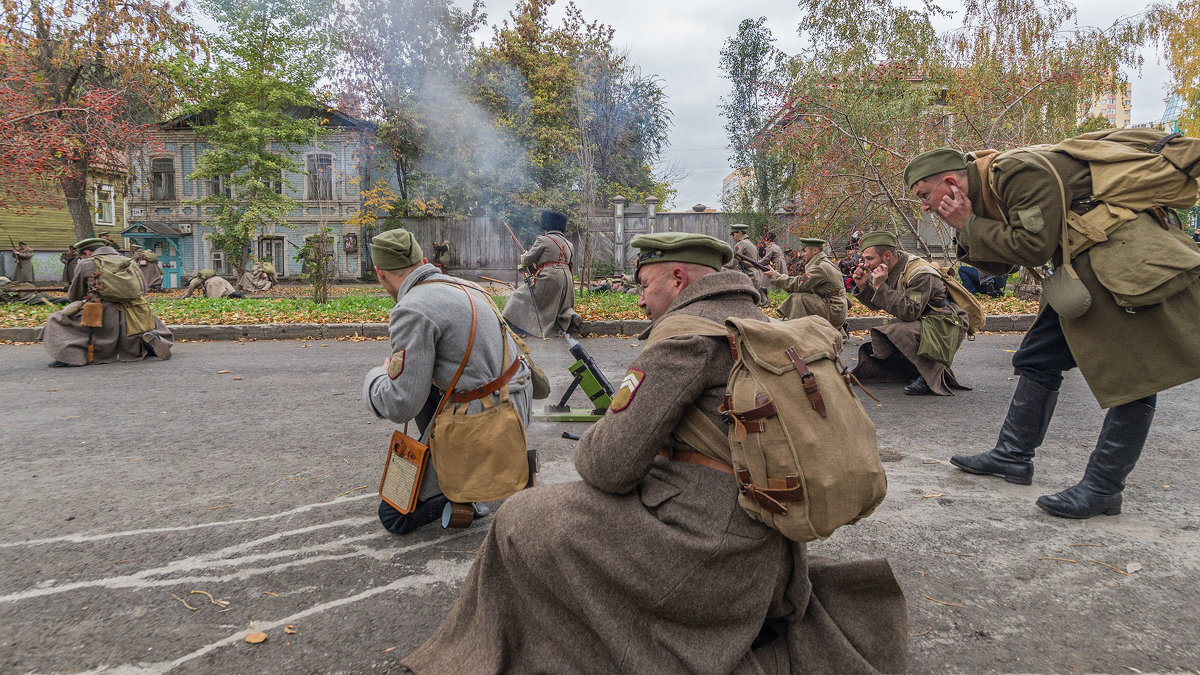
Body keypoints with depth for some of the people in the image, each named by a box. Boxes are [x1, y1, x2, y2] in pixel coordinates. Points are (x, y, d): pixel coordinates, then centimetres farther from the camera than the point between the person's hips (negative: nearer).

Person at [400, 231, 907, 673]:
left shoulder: (691, 328, -16)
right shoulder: (766, 326, 12)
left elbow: (611, 465, -20)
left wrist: (588, 448, 3)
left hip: (699, 535, -9)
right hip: (765, 549, 9)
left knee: (522, 521, 5)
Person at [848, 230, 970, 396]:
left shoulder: (921, 274, -25)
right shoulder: (890, 270, 0)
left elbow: (910, 312, -34)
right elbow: (877, 305, 8)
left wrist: (881, 287, -32)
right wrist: (863, 287, -11)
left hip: (945, 327, -9)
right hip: (919, 323, 9)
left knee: (896, 333, -34)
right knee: (874, 348, 2)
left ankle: (932, 375, -20)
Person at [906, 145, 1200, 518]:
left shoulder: (1021, 172, -23)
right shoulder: (985, 189, 7)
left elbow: (1034, 247, -28)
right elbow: (997, 265, 9)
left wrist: (970, 226, -18)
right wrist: (968, 230, -9)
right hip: (1084, 269, 10)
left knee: (1131, 374, -6)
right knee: (1039, 358, 10)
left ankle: (1102, 488, -2)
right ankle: (1013, 457, 18)